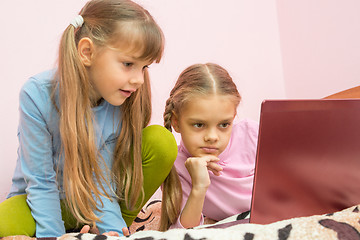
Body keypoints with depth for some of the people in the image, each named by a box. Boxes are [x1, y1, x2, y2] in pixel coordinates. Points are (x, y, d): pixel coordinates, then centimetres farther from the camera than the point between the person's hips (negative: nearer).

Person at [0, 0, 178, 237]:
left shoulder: (122, 101, -17)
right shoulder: (38, 95, -26)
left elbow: (100, 182, -16)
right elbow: (41, 182, -20)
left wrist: (113, 229, -30)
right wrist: (54, 235, -27)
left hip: (93, 205, 4)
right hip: (46, 203, -3)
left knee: (162, 141, -17)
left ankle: (120, 224, -2)